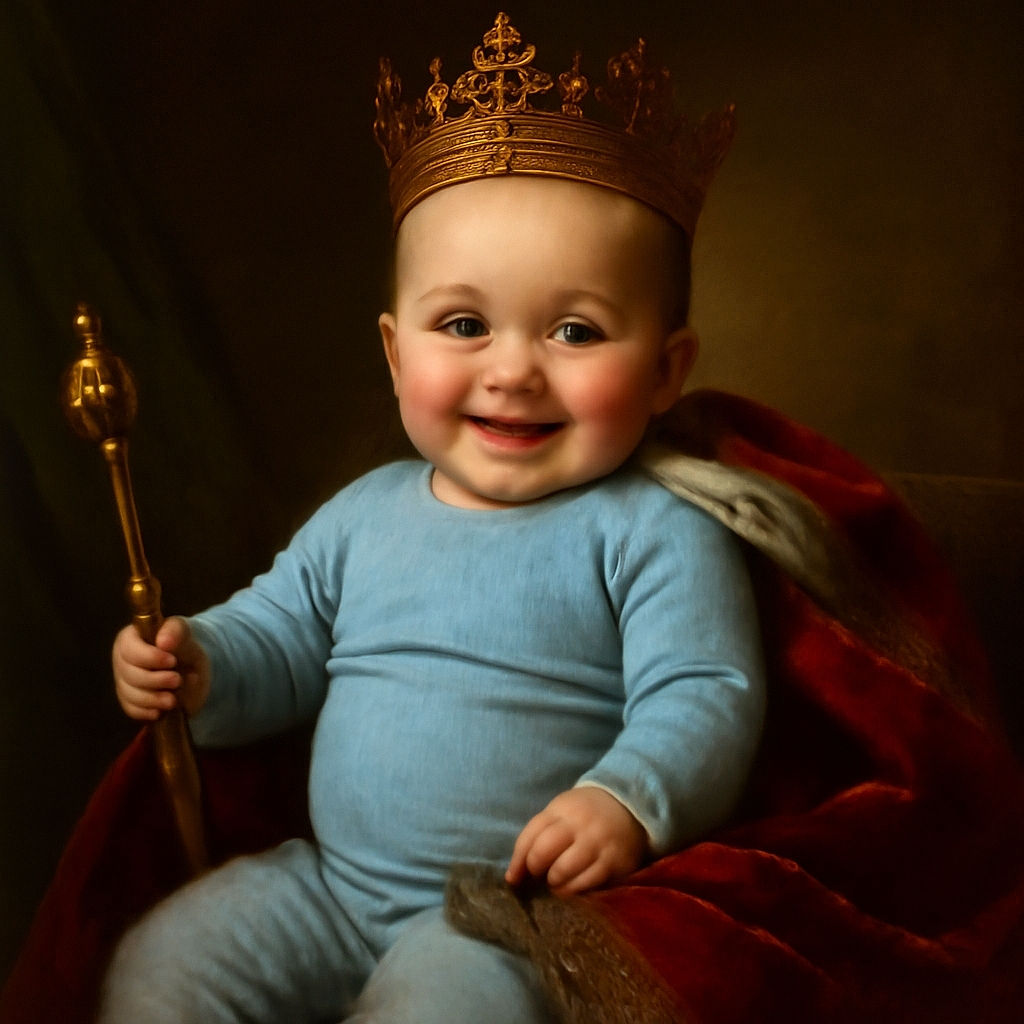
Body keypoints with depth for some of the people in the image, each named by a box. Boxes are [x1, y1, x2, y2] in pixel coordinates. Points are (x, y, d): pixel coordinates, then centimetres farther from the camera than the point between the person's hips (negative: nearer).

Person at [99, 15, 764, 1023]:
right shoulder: (365, 514, 7)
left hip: (512, 914, -4)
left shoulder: (654, 532, -10)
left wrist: (629, 800, -35)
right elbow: (280, 644, 15)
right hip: (325, 883, 5)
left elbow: (705, 698, -16)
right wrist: (199, 664, -6)